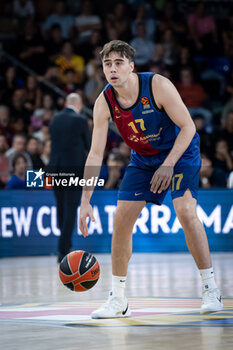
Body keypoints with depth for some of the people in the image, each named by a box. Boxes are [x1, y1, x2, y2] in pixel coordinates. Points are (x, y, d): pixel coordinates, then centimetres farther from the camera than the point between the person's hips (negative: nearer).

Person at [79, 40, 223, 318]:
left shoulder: (158, 86, -27)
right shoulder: (104, 103, -16)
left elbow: (188, 127, -21)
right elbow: (95, 155, -13)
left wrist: (168, 165, -30)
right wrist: (85, 201, -18)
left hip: (180, 150, -4)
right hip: (143, 159, 4)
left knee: (186, 212, -23)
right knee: (121, 218, -5)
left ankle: (211, 289, -11)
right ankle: (118, 300, 6)